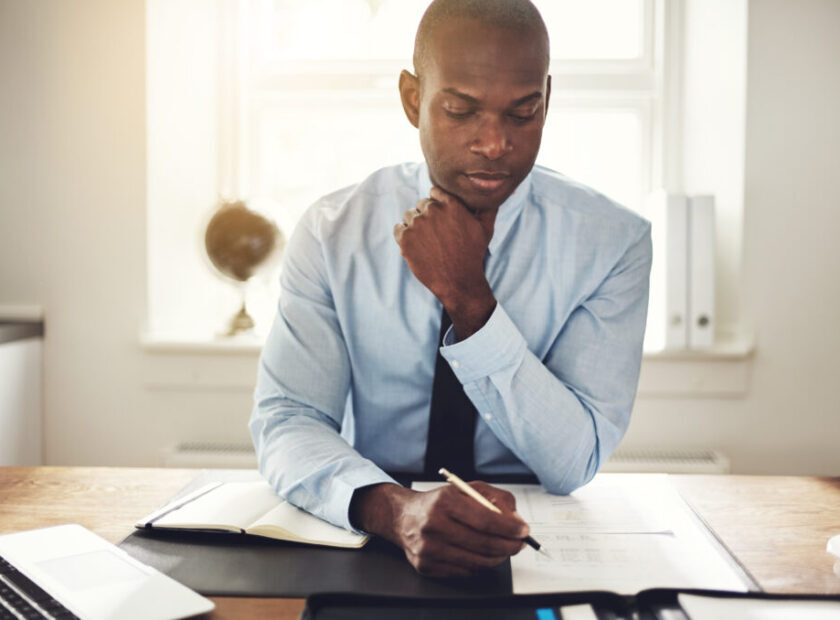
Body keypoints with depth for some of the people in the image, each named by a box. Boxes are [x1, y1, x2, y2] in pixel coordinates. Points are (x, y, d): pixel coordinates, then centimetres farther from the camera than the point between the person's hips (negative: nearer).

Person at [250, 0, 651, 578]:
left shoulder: (612, 240, -7)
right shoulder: (334, 231, -5)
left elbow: (574, 464, -12)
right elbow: (285, 420, -12)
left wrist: (470, 298, -22)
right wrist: (393, 508, -32)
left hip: (535, 549, 0)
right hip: (369, 549, 1)